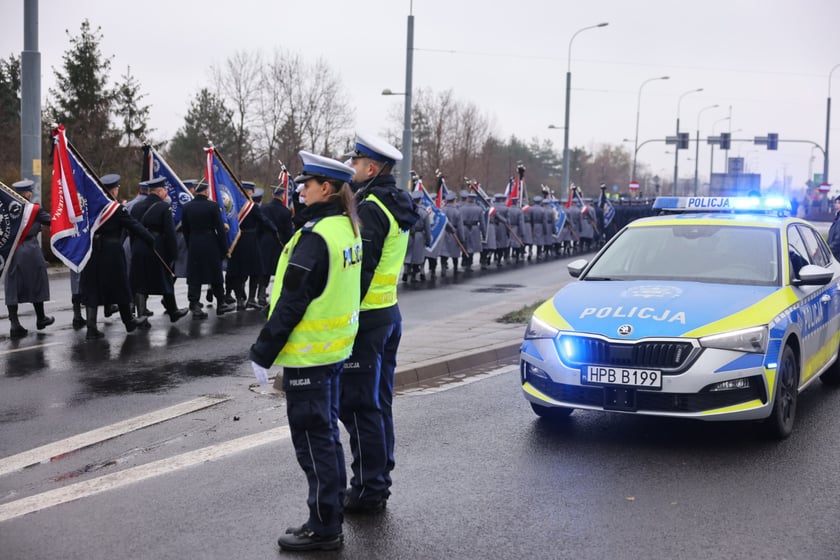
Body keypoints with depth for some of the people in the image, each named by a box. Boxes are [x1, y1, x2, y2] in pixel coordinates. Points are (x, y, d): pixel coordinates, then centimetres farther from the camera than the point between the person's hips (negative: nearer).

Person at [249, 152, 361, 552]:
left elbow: (290, 304, -21)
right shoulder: (348, 228, 7)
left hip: (307, 354, -9)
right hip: (336, 348, 9)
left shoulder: (314, 236, -21)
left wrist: (262, 352, -14)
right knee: (326, 434, 17)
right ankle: (330, 517, 27)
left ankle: (323, 528, 9)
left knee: (313, 440, 0)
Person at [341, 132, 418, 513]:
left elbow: (360, 269, -23)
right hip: (389, 313, 10)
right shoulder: (395, 206, 13)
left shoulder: (370, 209, -18)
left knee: (359, 406, -3)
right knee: (378, 403, 16)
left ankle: (367, 491, 2)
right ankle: (379, 481, 26)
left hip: (366, 317, -10)